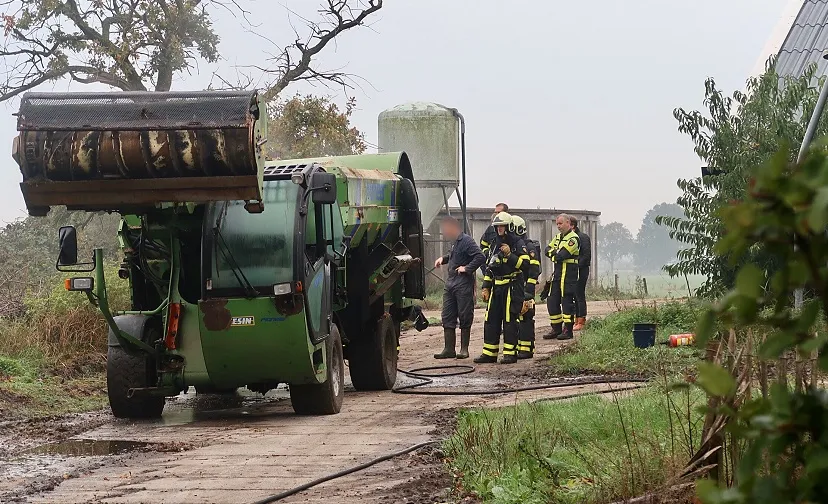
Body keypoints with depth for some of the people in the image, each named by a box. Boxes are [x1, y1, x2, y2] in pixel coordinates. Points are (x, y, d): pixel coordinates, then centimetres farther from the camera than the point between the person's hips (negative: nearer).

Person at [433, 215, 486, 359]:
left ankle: (464, 349, 5)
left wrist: (467, 268, -20)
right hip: (451, 283, 9)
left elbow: (480, 257, -23)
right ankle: (449, 349, 10)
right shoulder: (455, 242, 15)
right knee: (448, 317, 7)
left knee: (465, 318, 0)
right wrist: (443, 259, 18)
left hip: (464, 284, -9)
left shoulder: (466, 241, -14)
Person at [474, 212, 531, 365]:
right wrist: (486, 287, 15)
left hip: (512, 287, -7)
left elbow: (525, 264, -14)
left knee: (509, 320, -5)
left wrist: (509, 255, -21)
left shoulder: (517, 243, -5)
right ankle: (489, 353, 10)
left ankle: (510, 353, 0)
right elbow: (489, 267, 20)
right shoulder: (495, 244, 16)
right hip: (496, 287, 7)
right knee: (491, 319, 6)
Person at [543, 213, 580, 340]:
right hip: (557, 273, 9)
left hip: (569, 274, -9)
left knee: (567, 301, -7)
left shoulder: (573, 238, -11)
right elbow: (548, 250, 11)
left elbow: (562, 255, -20)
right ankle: (556, 329, 17)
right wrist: (555, 252, -9)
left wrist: (555, 254, 0)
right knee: (552, 301, 9)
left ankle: (568, 330, -3)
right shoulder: (558, 237, 18)